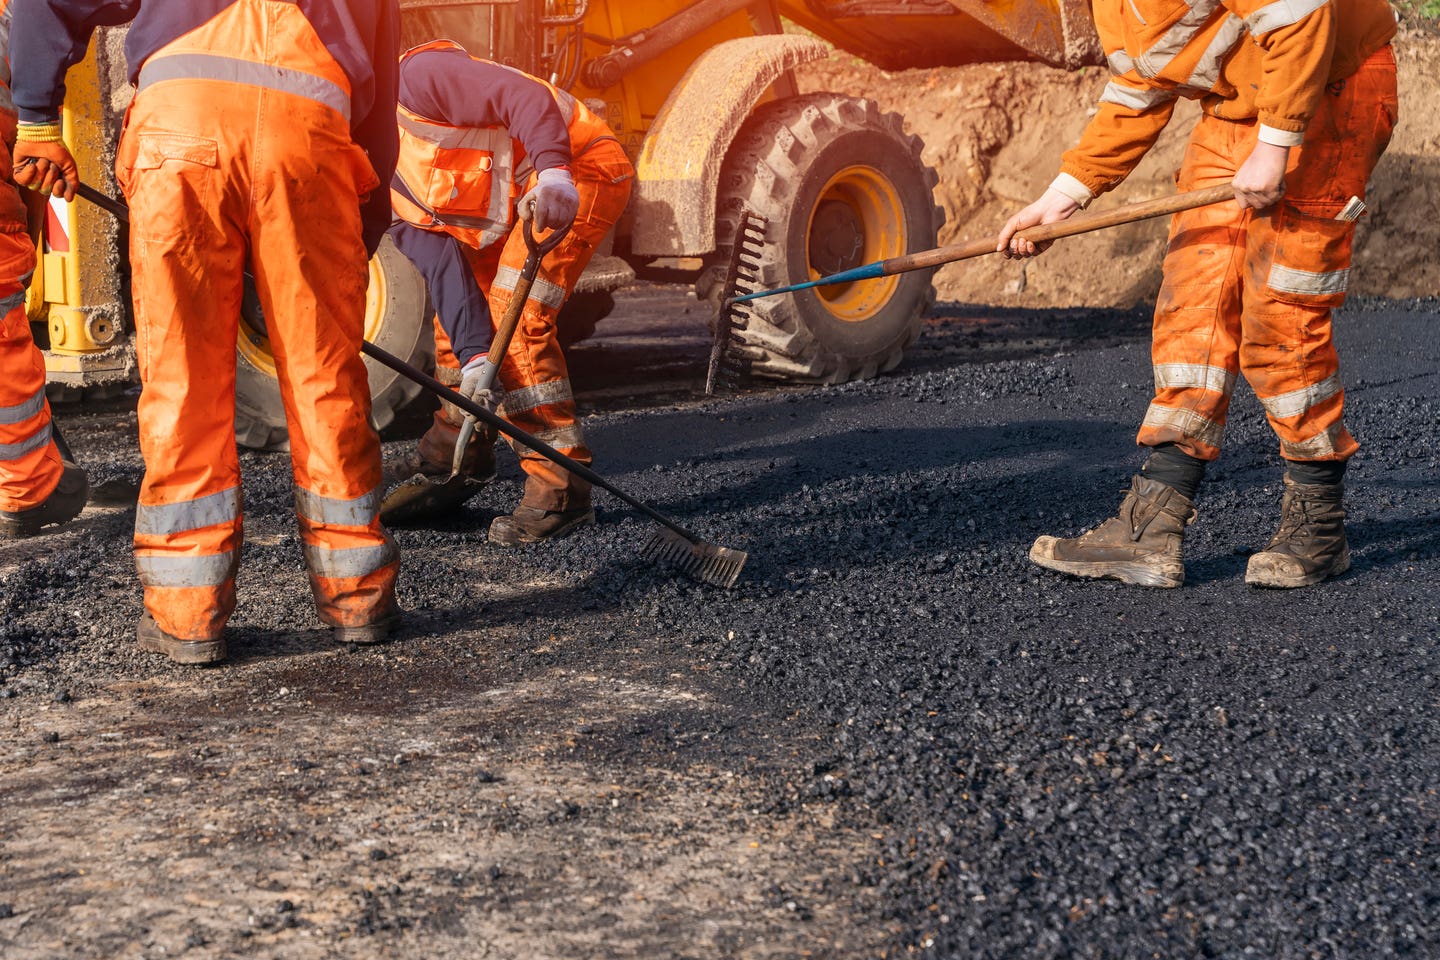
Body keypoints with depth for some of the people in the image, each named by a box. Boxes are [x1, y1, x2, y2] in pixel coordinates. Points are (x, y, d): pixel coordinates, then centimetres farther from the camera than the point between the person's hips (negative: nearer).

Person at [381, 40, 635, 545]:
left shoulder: (410, 79, -18)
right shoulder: (380, 179, 6)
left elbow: (524, 97, -27)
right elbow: (440, 266, -5)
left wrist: (553, 172, -43)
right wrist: (473, 358, -19)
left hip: (580, 168, -10)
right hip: (516, 199, 10)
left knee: (515, 315, -19)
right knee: (452, 316, 10)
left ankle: (561, 488, -15)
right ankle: (455, 458, 26)